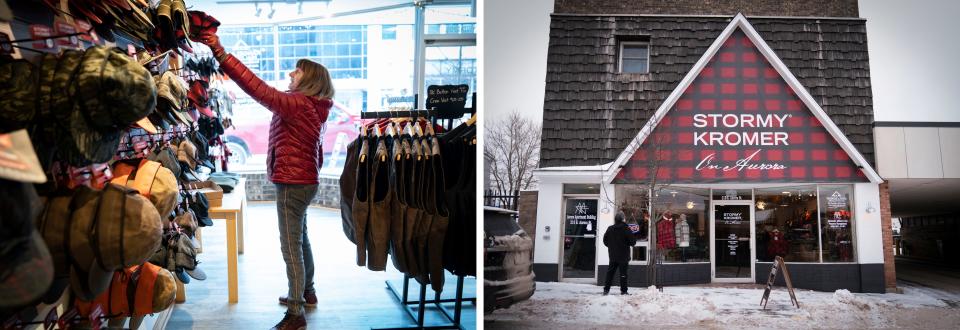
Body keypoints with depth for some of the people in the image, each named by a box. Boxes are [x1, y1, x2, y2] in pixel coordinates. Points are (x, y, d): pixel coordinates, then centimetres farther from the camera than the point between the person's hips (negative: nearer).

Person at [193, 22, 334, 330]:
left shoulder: (296, 103, -19)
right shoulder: (310, 107, 11)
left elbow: (258, 88, -30)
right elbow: (316, 153, 19)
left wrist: (219, 52, -31)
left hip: (292, 183, -10)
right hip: (304, 180, 10)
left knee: (291, 246, -5)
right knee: (300, 239, 22)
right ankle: (306, 292, 38)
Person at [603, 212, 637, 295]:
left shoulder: (610, 229, 1)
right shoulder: (626, 229, -13)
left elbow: (605, 241, 7)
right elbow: (633, 241, -11)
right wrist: (628, 244, 10)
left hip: (612, 255, 4)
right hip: (623, 255, -4)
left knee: (610, 272, 11)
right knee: (623, 273, 2)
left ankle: (606, 289, 9)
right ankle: (623, 291, 5)